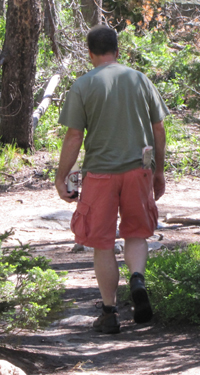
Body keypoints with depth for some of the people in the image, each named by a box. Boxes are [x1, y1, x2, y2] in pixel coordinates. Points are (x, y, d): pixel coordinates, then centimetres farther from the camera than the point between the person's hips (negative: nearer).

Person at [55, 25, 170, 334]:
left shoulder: (83, 86, -5)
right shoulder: (140, 80, 4)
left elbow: (74, 137, -8)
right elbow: (158, 131, 7)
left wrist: (61, 178, 0)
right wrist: (159, 171, 18)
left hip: (100, 173, -2)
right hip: (138, 170, 2)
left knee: (103, 244, 7)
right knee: (136, 233, 18)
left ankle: (110, 313, 10)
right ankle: (138, 279, -10)